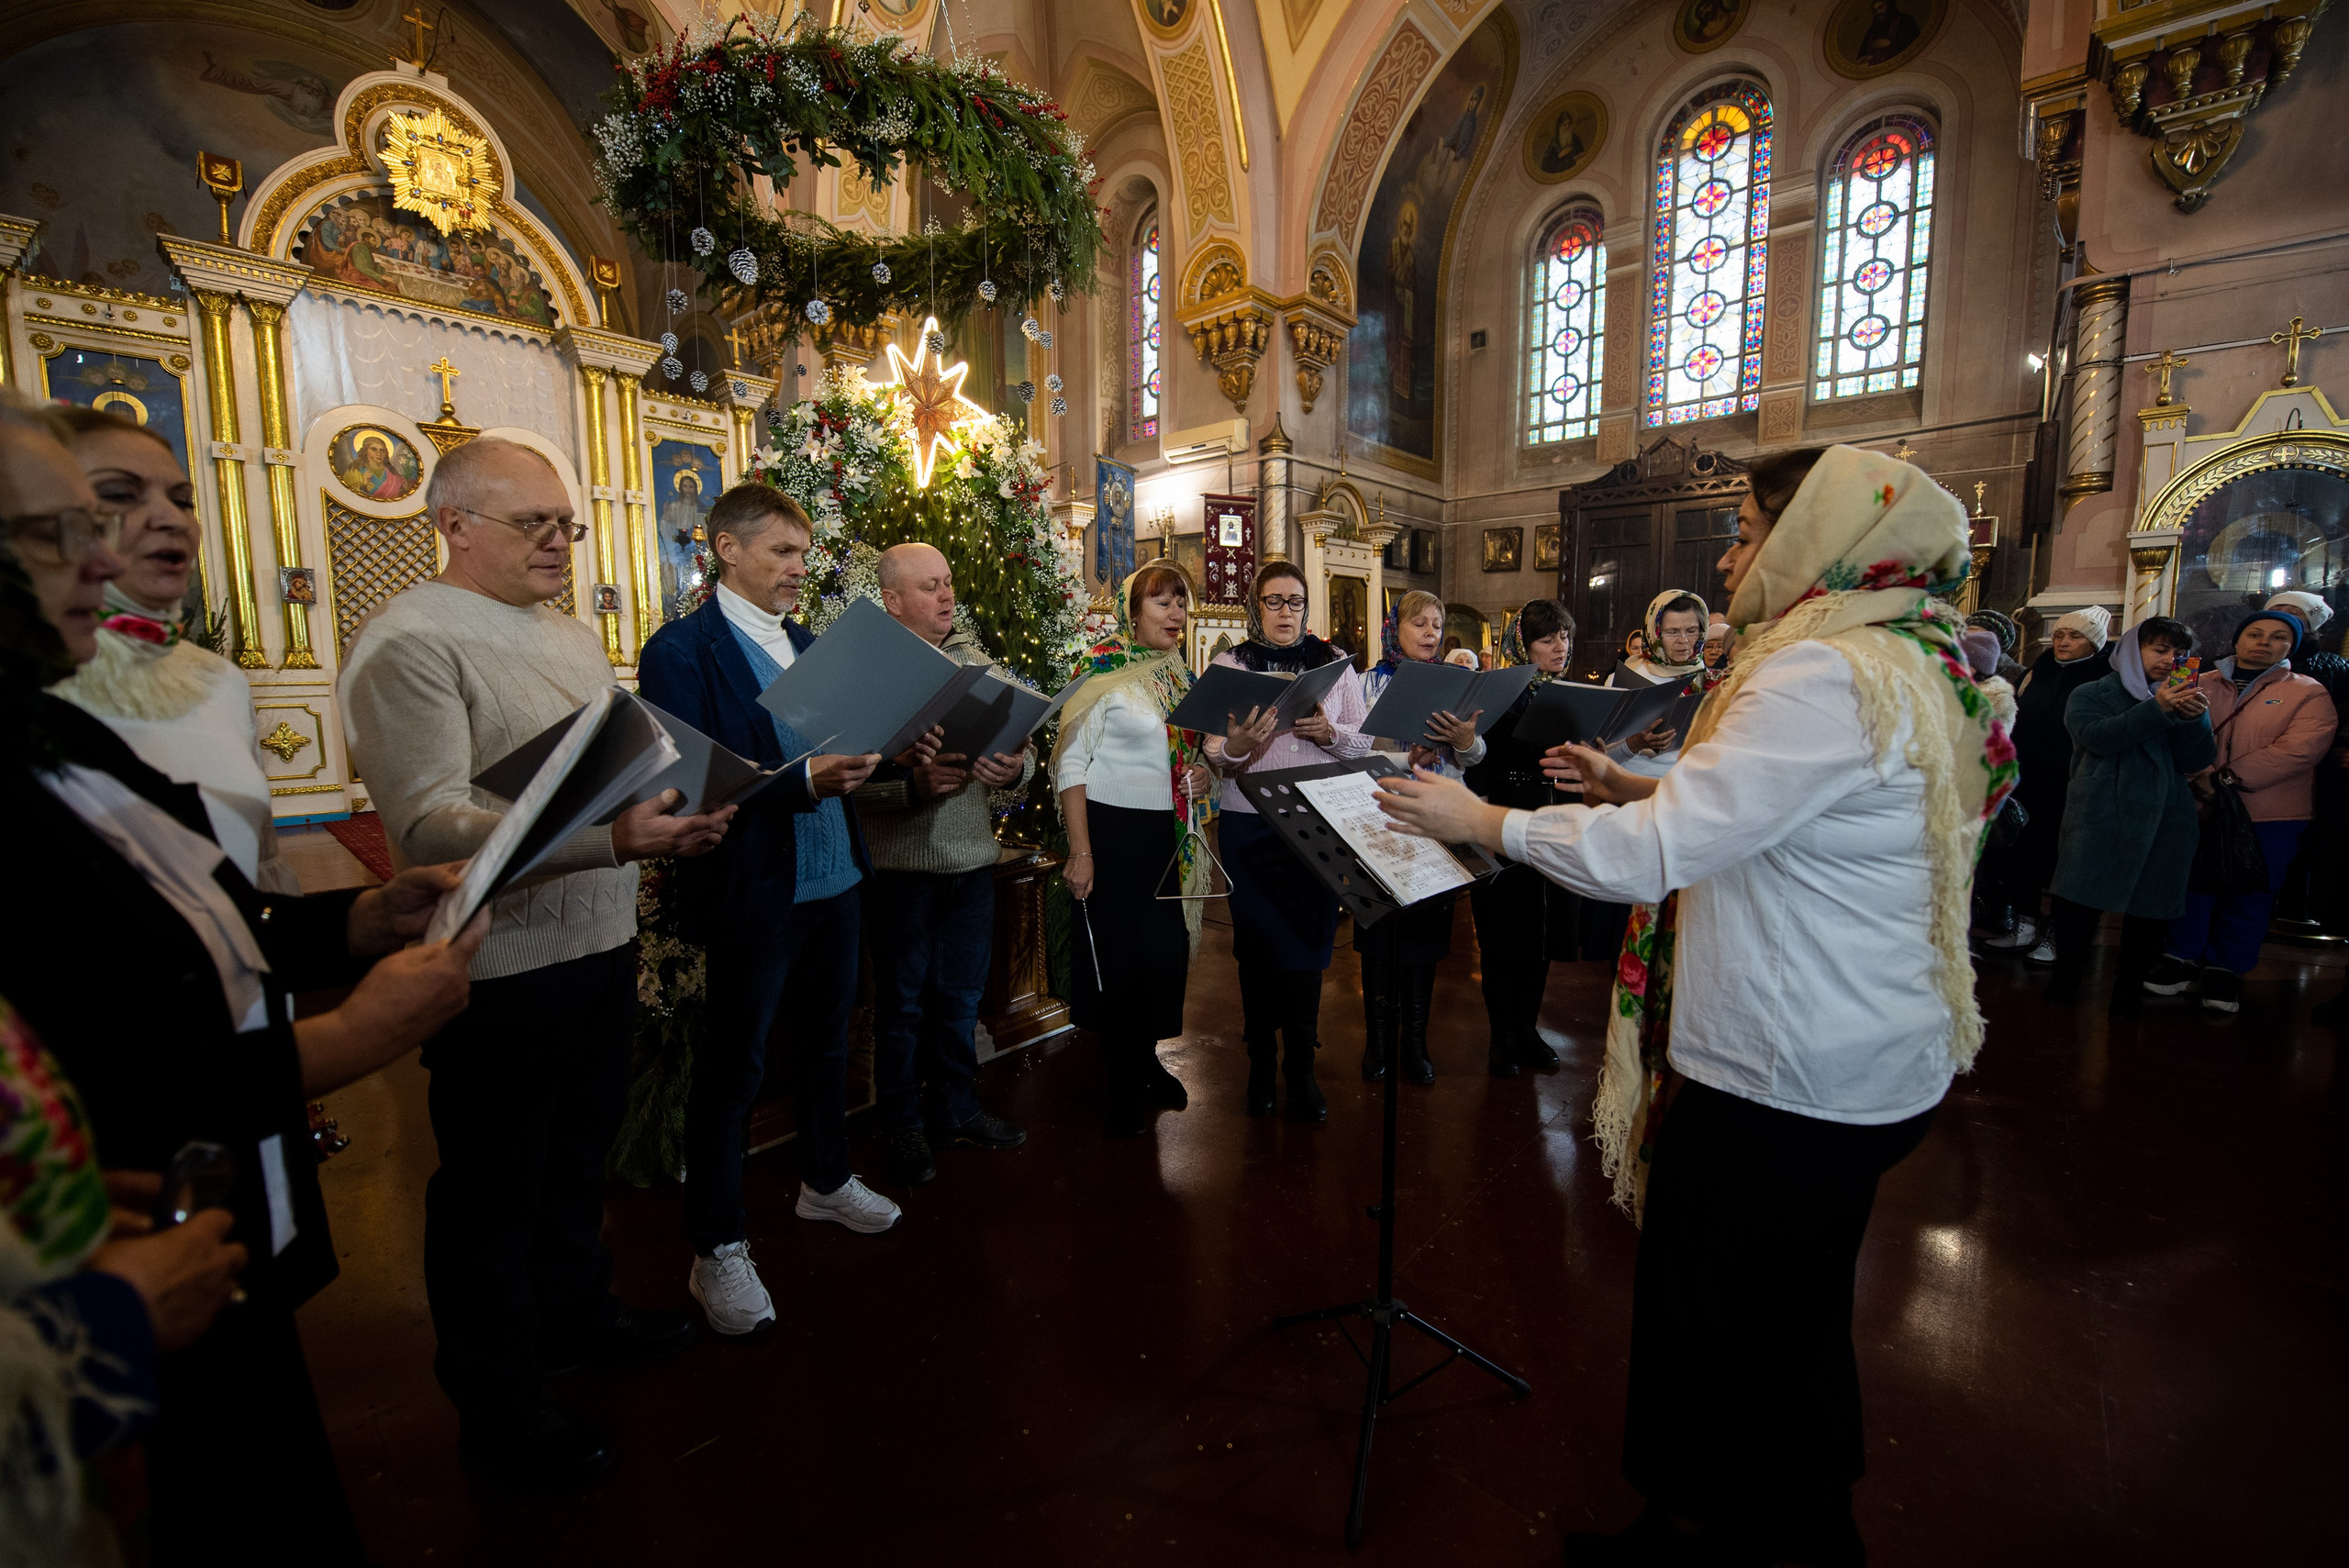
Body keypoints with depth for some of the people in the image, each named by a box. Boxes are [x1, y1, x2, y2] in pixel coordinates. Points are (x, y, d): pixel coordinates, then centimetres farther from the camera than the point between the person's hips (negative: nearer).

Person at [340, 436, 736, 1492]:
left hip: (602, 945, 8)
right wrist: (611, 838, -37)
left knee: (578, 1155, 24)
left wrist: (679, 807, 5)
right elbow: (428, 823, -25)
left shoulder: (572, 634, 13)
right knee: (493, 1192, 11)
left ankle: (573, 1309, 46)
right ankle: (497, 1410, 30)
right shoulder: (408, 642, -14)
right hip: (503, 968, -7)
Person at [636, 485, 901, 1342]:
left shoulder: (806, 642, 12)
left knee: (826, 1043, 21)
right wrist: (804, 781, -29)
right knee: (731, 1069, 8)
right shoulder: (680, 651, -11)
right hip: (752, 892, -7)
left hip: (834, 879, 7)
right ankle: (717, 1250, 26)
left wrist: (877, 756, -4)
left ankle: (826, 1181, 42)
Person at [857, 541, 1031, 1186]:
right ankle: (904, 1127, 29)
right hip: (900, 864, -5)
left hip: (972, 859, 5)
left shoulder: (978, 660, 9)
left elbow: (1021, 746, 8)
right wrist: (913, 786, -29)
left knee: (961, 996, 18)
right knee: (902, 1001, 11)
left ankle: (955, 1110, 36)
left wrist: (1015, 769, -14)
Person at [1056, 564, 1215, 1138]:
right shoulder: (1104, 669, -9)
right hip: (1113, 830, -6)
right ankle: (1121, 1078, 23)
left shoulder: (1182, 675, 10)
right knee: (1121, 954, 3)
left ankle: (1147, 1060, 33)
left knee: (1169, 950, 11)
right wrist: (1080, 850, -16)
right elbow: (1071, 762, -12)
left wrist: (1204, 771, -1)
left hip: (1171, 833, 6)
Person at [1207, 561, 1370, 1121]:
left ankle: (1301, 1067, 21)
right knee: (1258, 940, 8)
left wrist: (1331, 733, -17)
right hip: (1249, 822, 0)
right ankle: (1261, 1062, 24)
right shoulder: (1229, 664, 5)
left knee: (1308, 942, 5)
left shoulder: (1334, 661, 8)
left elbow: (1367, 739, 4)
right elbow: (1213, 751, -2)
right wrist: (1234, 748, -24)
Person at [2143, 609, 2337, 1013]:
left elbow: (2300, 749, -11)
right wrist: (2194, 775, -15)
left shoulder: (2308, 693, 2)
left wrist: (2226, 777, -20)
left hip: (2270, 816, -1)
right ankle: (2182, 959, 20)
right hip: (2198, 808, 1)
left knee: (2250, 897, 7)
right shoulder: (2201, 684, 8)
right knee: (2191, 887, 7)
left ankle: (2225, 969, 20)